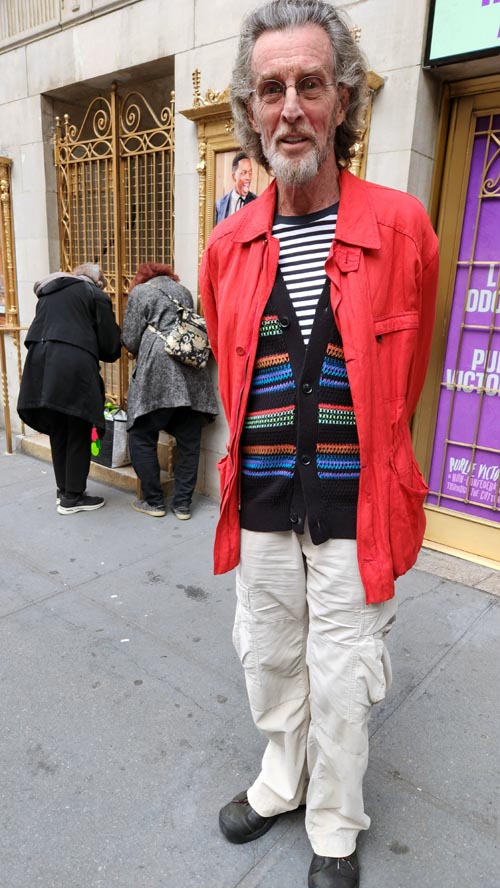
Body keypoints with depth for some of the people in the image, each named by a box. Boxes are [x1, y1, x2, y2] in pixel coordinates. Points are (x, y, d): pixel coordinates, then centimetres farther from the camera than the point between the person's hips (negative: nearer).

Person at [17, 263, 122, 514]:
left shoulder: (49, 292, 26)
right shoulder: (96, 295, 7)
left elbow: (42, 329, 23)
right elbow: (110, 346, 4)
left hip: (40, 363, 6)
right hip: (75, 366, -6)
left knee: (58, 432, 18)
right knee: (78, 434, 5)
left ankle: (63, 490, 28)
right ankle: (73, 498, 12)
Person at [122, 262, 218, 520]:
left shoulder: (140, 291, 9)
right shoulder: (183, 291, 22)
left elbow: (130, 340, 4)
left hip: (157, 372, -5)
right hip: (192, 373, 5)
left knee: (142, 437, 8)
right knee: (189, 440, 8)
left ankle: (154, 501, 11)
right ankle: (182, 504, 12)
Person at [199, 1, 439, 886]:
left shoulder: (402, 227, -6)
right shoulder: (228, 246, 3)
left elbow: (404, 379, 5)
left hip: (352, 508, -3)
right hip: (260, 504, 4)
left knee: (340, 678, 11)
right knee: (268, 657, 20)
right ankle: (281, 778, 48)